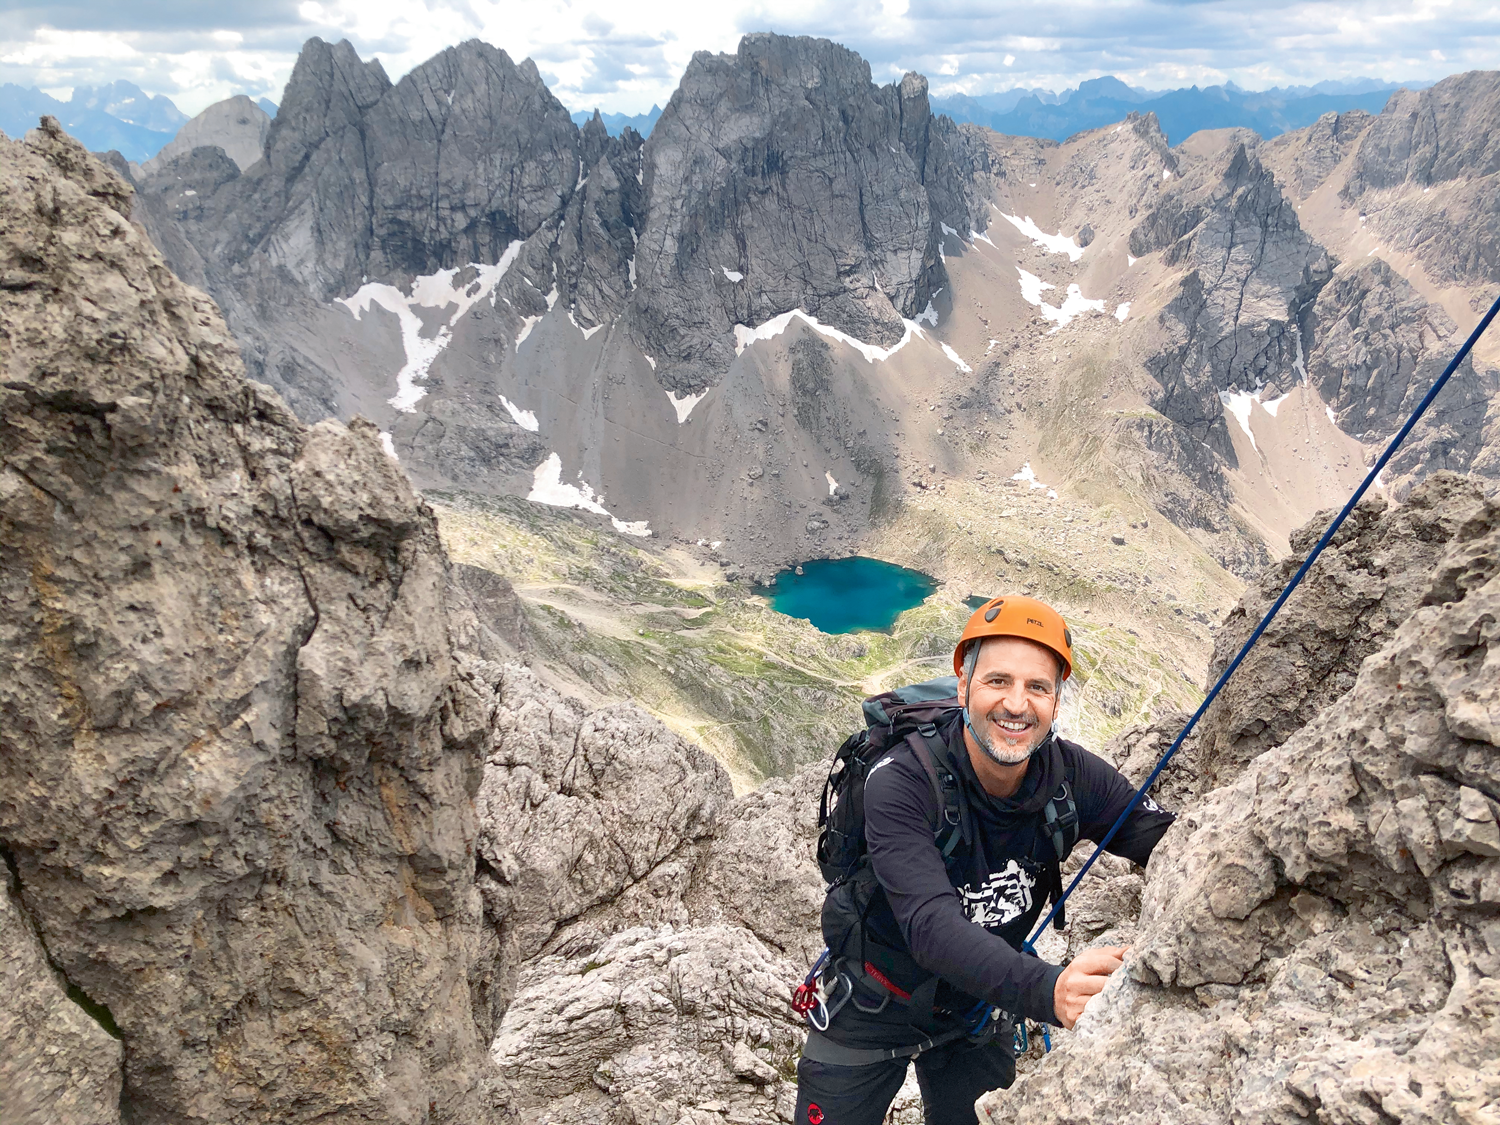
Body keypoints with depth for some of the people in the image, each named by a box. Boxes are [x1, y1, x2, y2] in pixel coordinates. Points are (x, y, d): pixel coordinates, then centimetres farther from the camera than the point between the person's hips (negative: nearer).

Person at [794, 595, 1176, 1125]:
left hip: (980, 1009, 4)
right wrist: (1047, 991, -57)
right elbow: (931, 924, -42)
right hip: (874, 1006, -3)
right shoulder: (901, 782, -32)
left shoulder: (1070, 775, -17)